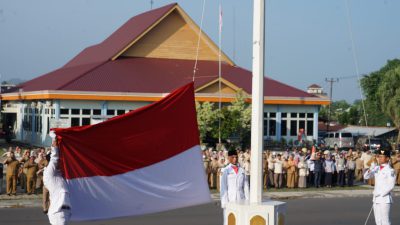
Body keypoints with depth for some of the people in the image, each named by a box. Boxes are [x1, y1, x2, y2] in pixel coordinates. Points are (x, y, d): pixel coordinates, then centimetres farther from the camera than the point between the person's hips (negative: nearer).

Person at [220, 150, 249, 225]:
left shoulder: (241, 170, 9)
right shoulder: (226, 171, -2)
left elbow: (245, 186, 11)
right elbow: (223, 187, -4)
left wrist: (247, 200, 6)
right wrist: (224, 202, -9)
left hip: (241, 200, 4)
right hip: (229, 200, -4)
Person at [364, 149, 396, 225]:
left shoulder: (390, 170, -9)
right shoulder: (376, 168, 11)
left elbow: (391, 186, -13)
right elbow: (366, 177, 12)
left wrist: (380, 193, -14)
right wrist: (369, 170, -9)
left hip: (385, 199, -7)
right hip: (376, 199, 7)